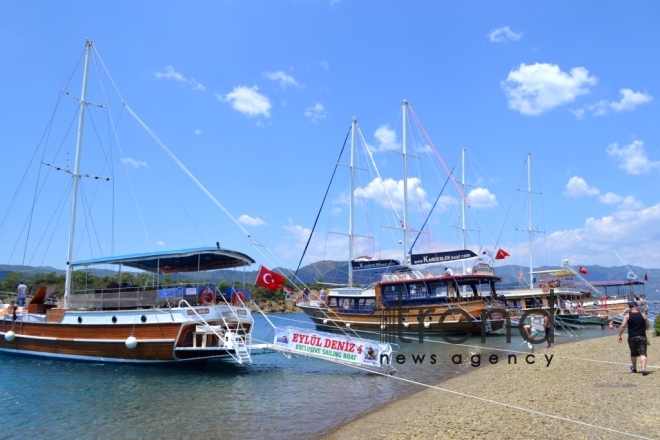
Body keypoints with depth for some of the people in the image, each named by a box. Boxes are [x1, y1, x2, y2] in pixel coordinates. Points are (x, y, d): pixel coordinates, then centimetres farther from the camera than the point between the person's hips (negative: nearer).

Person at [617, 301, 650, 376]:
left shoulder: (627, 316, -4)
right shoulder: (643, 315, 1)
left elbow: (623, 326, -13)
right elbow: (647, 326, 9)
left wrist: (619, 335, -6)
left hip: (632, 338, 0)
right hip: (642, 337, 0)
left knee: (633, 354, 16)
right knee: (643, 353, -5)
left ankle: (634, 368, 33)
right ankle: (643, 369, -20)